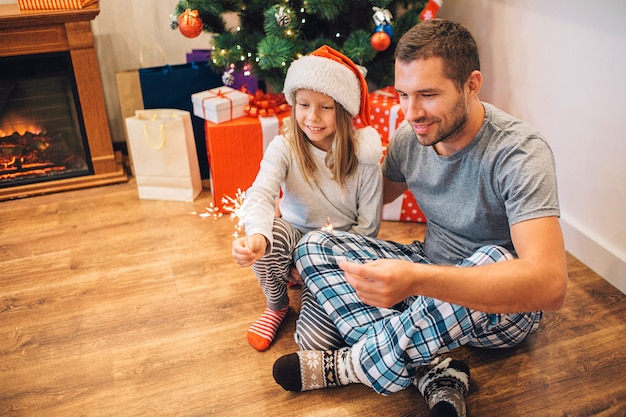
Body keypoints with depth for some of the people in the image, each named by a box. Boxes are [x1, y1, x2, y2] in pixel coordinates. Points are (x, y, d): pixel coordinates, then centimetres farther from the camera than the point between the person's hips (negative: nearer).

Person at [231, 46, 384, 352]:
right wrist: (257, 236, -55)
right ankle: (277, 306, -2)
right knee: (270, 235, -34)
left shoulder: (363, 156, -15)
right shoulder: (284, 147, -15)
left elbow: (368, 226, -9)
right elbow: (262, 194, -34)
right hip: (295, 236, 2)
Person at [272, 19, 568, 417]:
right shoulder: (411, 136, -8)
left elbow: (550, 285, -40)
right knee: (313, 246, -10)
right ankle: (435, 373, -23)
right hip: (431, 275, 6)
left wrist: (416, 279, -53)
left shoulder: (519, 152, -27)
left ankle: (346, 366, -18)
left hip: (506, 308, -5)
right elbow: (379, 195, 13)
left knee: (493, 259, -41)